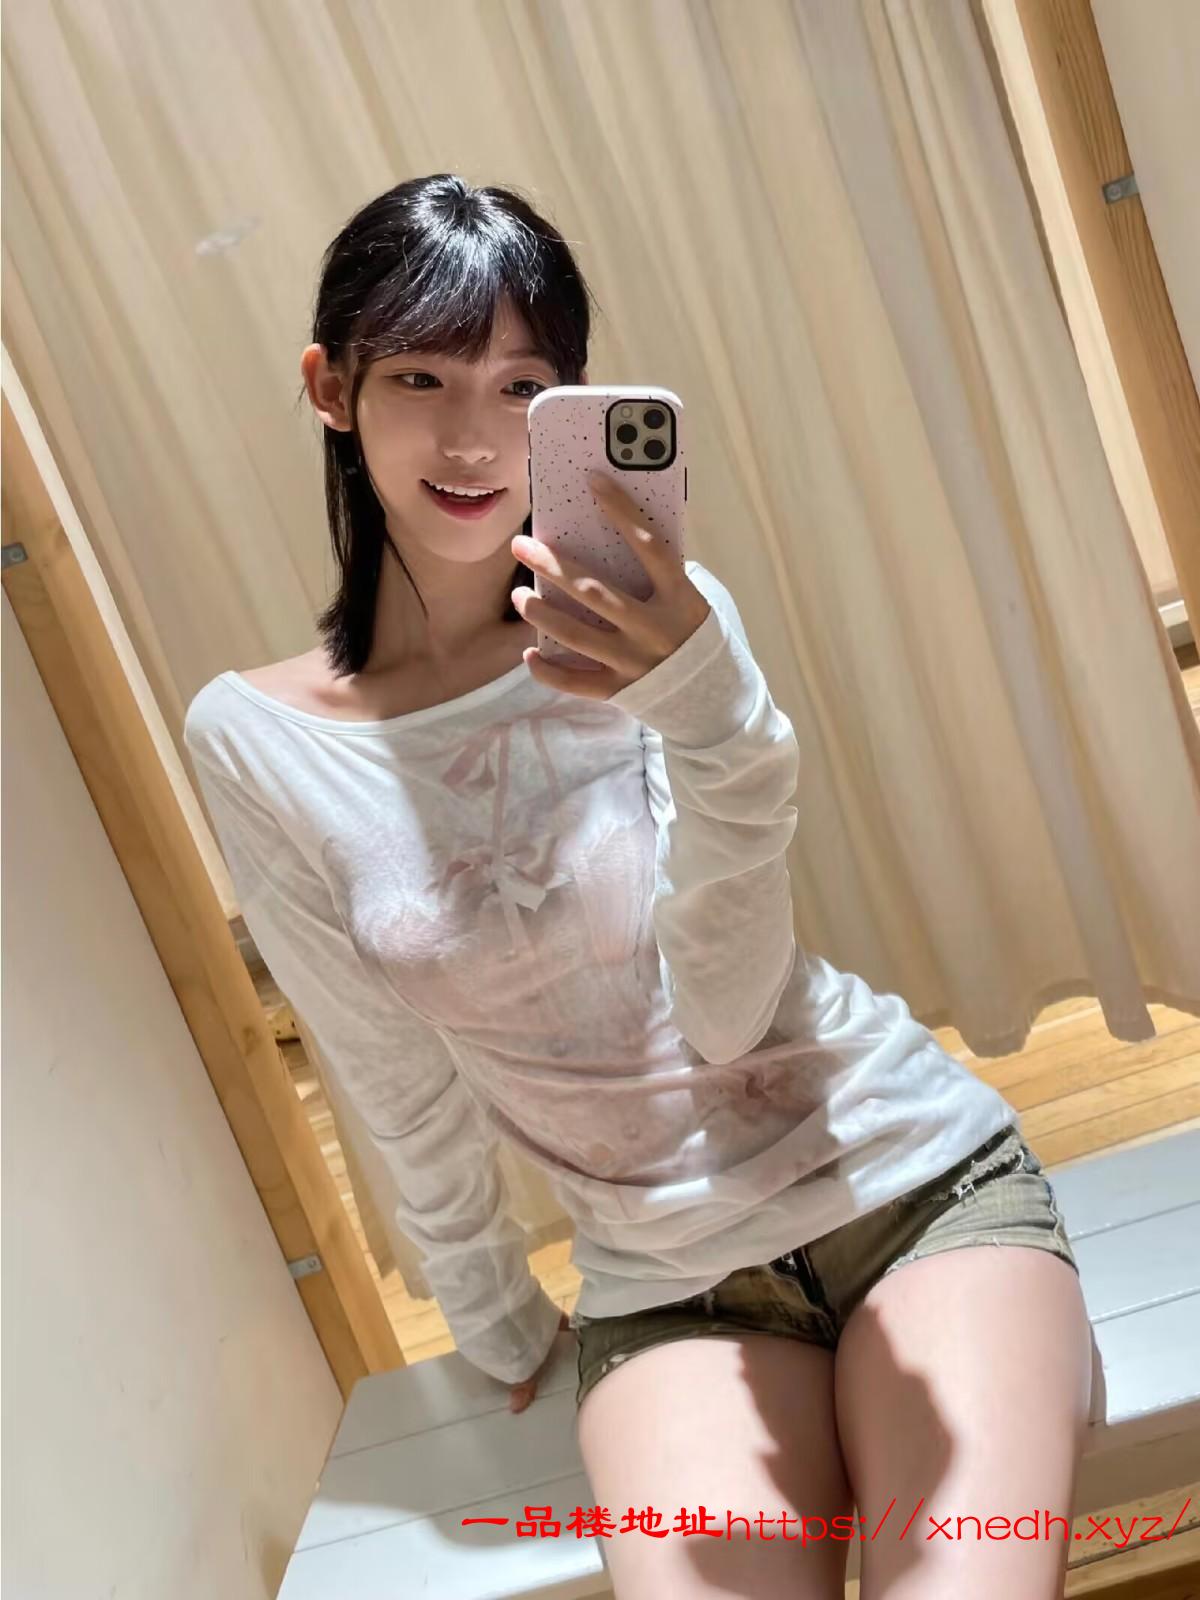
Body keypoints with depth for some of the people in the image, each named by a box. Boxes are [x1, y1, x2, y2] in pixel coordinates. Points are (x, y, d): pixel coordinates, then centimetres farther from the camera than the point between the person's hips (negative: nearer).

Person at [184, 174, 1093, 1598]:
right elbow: (405, 1098, 2)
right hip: (669, 1286, 1)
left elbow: (729, 1016, -16)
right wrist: (502, 1331, 13)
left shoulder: (653, 621, -10)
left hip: (913, 1179, 0)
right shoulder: (256, 744, -7)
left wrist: (714, 721, -31)